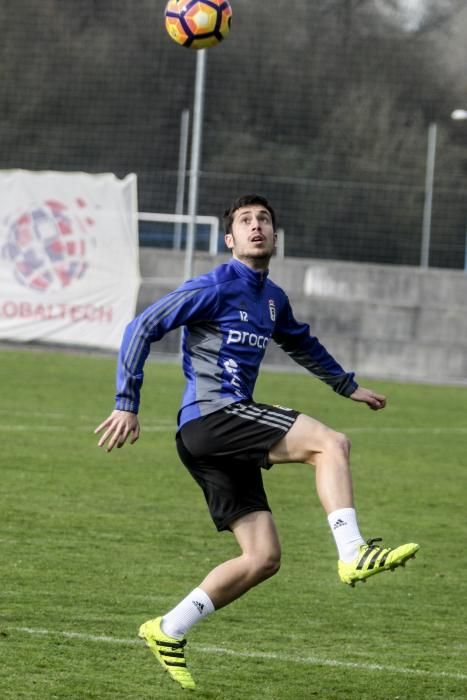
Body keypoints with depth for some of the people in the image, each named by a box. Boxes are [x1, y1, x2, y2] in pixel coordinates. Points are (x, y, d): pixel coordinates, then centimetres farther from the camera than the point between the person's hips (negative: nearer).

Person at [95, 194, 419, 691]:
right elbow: (142, 328, -7)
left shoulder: (272, 299, 19)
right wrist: (127, 404, -12)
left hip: (226, 440, 9)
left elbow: (302, 345, 40)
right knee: (330, 443, -21)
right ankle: (352, 553, -28)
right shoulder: (214, 288, -5)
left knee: (263, 558, 1)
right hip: (210, 415, -9)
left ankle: (168, 631, 6)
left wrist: (348, 387, 45)